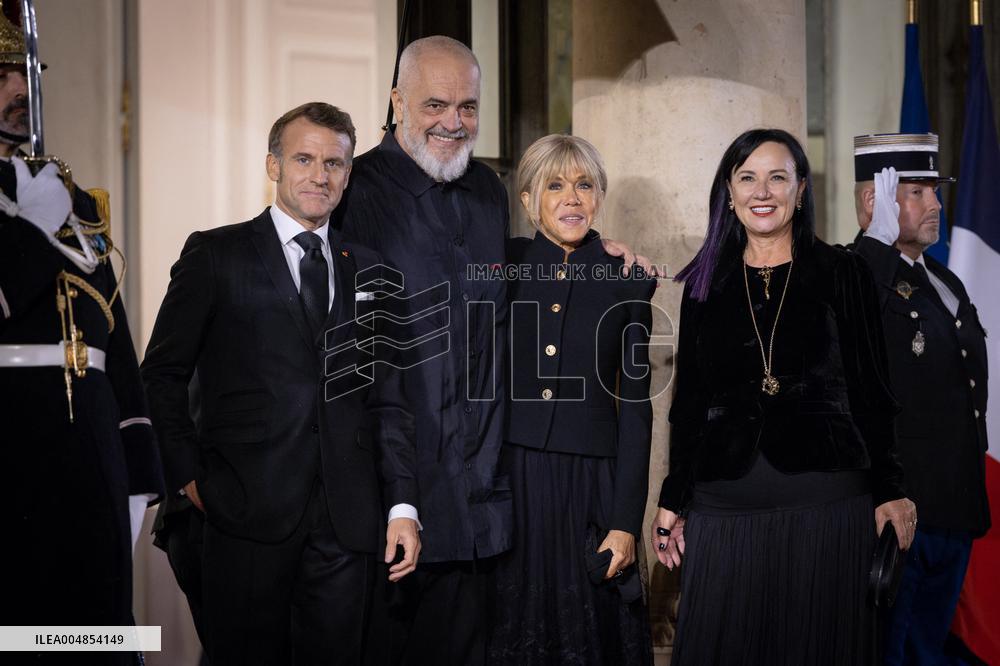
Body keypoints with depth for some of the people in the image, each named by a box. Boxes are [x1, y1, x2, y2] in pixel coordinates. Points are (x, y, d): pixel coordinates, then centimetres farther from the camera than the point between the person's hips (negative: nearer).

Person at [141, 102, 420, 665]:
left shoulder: (367, 268, 13)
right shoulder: (215, 255, 3)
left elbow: (387, 396, 12)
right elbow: (164, 373, 3)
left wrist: (403, 503, 5)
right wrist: (188, 475, -5)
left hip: (347, 520, 3)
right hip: (248, 513, -3)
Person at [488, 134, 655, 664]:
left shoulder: (627, 280, 2)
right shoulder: (501, 265, 2)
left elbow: (635, 406, 1)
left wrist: (626, 522, -4)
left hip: (590, 488, 0)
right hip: (505, 481, 0)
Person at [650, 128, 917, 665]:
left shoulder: (842, 274, 4)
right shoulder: (705, 284, 10)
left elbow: (870, 390, 4)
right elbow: (689, 400, 13)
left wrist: (889, 490, -2)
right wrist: (672, 501, 11)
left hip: (825, 499, -2)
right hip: (724, 504, 2)